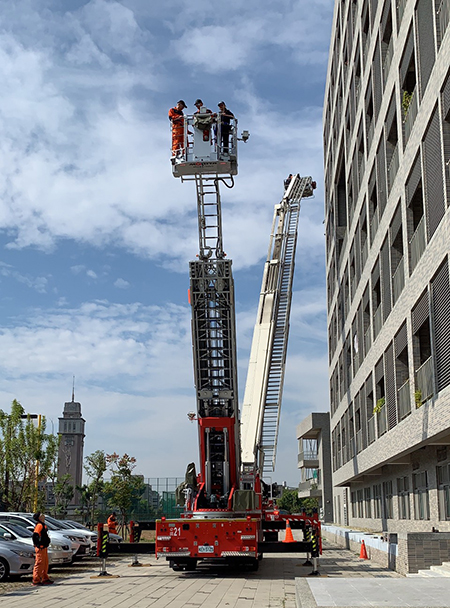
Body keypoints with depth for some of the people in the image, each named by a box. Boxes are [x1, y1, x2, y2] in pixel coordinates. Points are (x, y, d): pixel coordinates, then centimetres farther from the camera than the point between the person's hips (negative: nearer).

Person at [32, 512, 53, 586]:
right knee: (39, 564, -6)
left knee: (45, 563, 15)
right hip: (40, 548, -10)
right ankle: (36, 580, -1)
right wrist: (38, 545, -22)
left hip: (44, 547, 10)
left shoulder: (42, 525, 16)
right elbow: (35, 535, -24)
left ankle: (45, 579, 23)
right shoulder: (39, 525, -15)